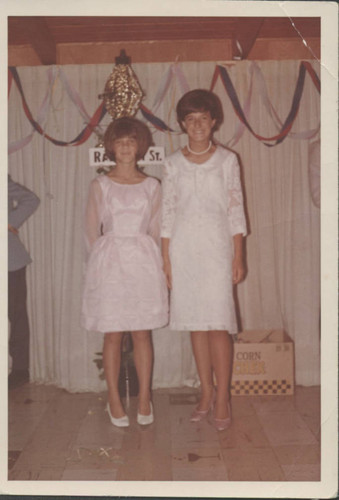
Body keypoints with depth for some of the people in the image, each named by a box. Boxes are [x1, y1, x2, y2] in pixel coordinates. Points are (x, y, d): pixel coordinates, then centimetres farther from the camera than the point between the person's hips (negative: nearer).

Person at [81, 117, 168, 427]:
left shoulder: (152, 186, 7)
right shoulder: (100, 185, 3)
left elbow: (156, 230, 10)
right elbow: (92, 231, 5)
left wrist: (157, 265, 6)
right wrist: (104, 260, 4)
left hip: (144, 262, 1)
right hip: (110, 264, -1)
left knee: (142, 333, 4)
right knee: (113, 335, 3)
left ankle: (144, 399, 16)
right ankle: (114, 400, 16)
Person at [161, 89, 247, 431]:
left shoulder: (227, 160, 4)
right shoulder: (173, 163, 7)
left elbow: (236, 209, 2)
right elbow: (167, 214, 6)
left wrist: (238, 256, -3)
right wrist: (165, 258, 2)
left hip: (217, 245, -2)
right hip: (183, 247, 2)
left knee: (218, 323, -7)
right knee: (195, 323, 7)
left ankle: (222, 399, 4)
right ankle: (206, 393, 20)